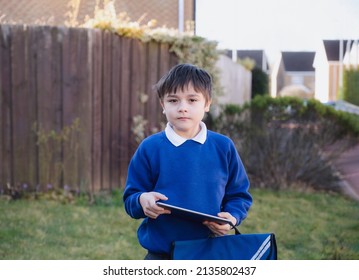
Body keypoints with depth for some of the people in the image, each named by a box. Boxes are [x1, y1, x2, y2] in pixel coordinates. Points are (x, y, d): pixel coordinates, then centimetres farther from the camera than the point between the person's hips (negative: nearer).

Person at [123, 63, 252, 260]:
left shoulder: (223, 147, 0)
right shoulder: (150, 148, -3)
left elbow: (239, 194, 7)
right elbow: (130, 198, 0)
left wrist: (232, 217, -14)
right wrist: (142, 200, -23)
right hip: (161, 255, -1)